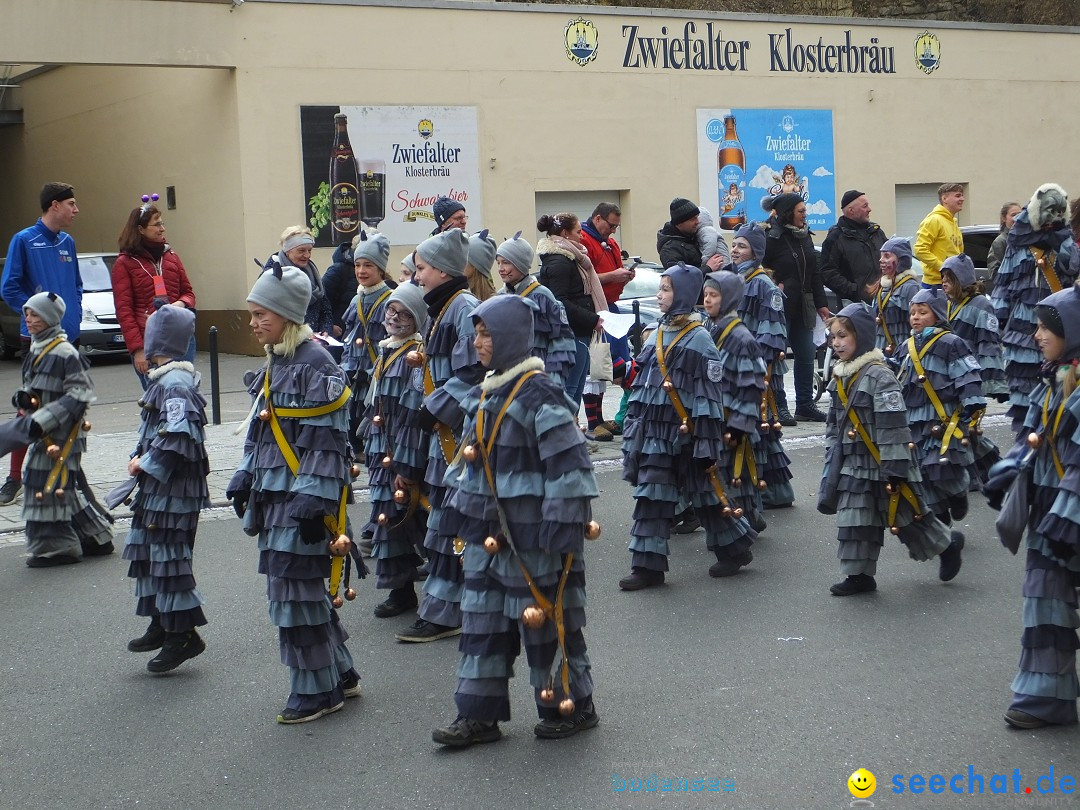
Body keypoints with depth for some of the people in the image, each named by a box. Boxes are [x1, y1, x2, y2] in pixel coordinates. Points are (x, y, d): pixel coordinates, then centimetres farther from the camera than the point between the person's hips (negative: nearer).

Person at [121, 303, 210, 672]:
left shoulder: (174, 383, -19)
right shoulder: (165, 378, 12)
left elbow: (178, 435, -27)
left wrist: (145, 464, -17)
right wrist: (140, 458, 8)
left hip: (174, 487, -10)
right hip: (157, 484, 10)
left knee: (168, 555, -4)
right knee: (147, 550, 17)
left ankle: (183, 635, 4)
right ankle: (162, 625, 28)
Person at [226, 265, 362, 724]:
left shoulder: (315, 364, -14)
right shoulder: (274, 363, 13)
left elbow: (327, 439, -18)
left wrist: (314, 500, -21)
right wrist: (245, 479, 16)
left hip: (304, 498, -9)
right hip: (275, 496, 9)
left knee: (295, 594, -5)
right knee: (305, 591, 14)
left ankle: (317, 690, 7)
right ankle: (340, 675, 27)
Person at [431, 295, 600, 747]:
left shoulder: (538, 396, -17)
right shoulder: (485, 394, 10)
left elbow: (569, 466, -20)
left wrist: (562, 532, -21)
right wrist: (461, 508, 17)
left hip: (531, 536, -9)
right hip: (488, 533, 9)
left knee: (544, 620, 3)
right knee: (482, 621, 11)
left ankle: (572, 707, 20)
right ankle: (479, 714, 20)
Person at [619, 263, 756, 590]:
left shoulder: (698, 339, -10)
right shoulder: (658, 334, 10)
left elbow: (708, 391, -13)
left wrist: (704, 437, -17)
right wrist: (635, 426, 13)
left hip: (685, 431, -6)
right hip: (655, 429, 6)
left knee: (704, 491, 7)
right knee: (651, 495, 2)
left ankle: (735, 549, 26)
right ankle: (648, 566, 5)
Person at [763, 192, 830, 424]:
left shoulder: (805, 237, 12)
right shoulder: (771, 238, -11)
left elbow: (814, 273, 17)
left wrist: (821, 304, 15)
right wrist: (774, 285, -17)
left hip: (803, 308, 7)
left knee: (807, 356, 9)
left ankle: (805, 405, 18)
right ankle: (779, 407, 5)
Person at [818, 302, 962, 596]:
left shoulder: (878, 375, -17)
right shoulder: (840, 378, 9)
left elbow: (893, 426, -20)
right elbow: (834, 424, 18)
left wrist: (895, 469, -22)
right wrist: (832, 460, 17)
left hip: (884, 463, -7)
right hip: (854, 463, 7)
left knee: (907, 515, 5)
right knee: (854, 521, 4)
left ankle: (946, 548, 26)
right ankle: (858, 575, 11)